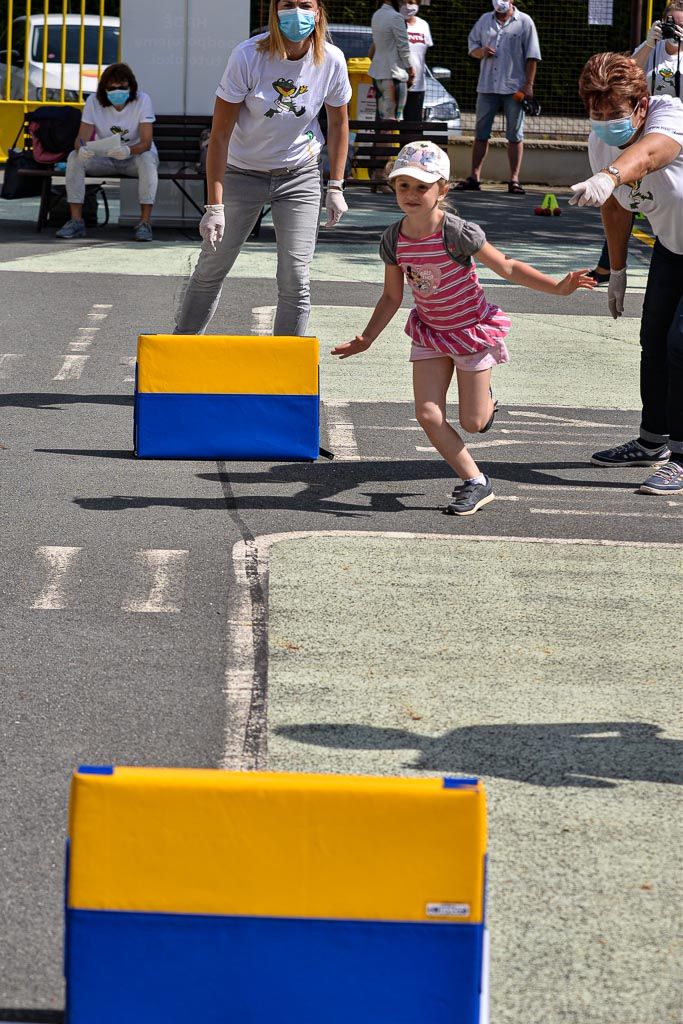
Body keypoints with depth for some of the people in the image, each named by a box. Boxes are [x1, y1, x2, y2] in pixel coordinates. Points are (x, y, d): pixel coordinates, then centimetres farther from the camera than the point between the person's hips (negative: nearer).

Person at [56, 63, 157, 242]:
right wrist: (82, 149, -42)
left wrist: (128, 151, -48)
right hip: (105, 158, 2)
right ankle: (76, 221, -22)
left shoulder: (142, 100, -19)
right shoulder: (94, 102, -12)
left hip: (135, 157, -2)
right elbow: (82, 137, -16)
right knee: (74, 157, -23)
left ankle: (145, 223, -35)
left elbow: (146, 142, -26)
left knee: (147, 159, -36)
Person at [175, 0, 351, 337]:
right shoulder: (248, 56, -23)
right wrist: (215, 206, -23)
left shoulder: (331, 61, -14)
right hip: (243, 173, -1)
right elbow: (220, 134, -20)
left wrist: (335, 187, 3)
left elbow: (338, 123, 5)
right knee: (211, 269, 4)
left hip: (299, 175, 1)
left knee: (295, 280, -6)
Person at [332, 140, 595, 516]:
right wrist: (366, 338, 1)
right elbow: (392, 297, 4)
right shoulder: (394, 239, -11)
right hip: (430, 332, 4)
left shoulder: (457, 233, -25)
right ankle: (475, 483, 6)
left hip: (473, 330, -4)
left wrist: (558, 286, -26)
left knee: (472, 423, 2)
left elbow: (508, 268, -16)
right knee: (427, 415, -9)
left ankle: (484, 400, 40)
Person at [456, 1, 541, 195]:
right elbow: (472, 46, 16)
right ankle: (474, 177, 7)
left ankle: (514, 179, 1)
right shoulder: (484, 20, 13)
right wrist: (481, 51, -8)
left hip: (514, 89, -3)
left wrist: (528, 85, -9)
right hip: (487, 87, 4)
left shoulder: (524, 22, 2)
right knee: (481, 133, 4)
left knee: (515, 135, -1)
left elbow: (532, 57, -2)